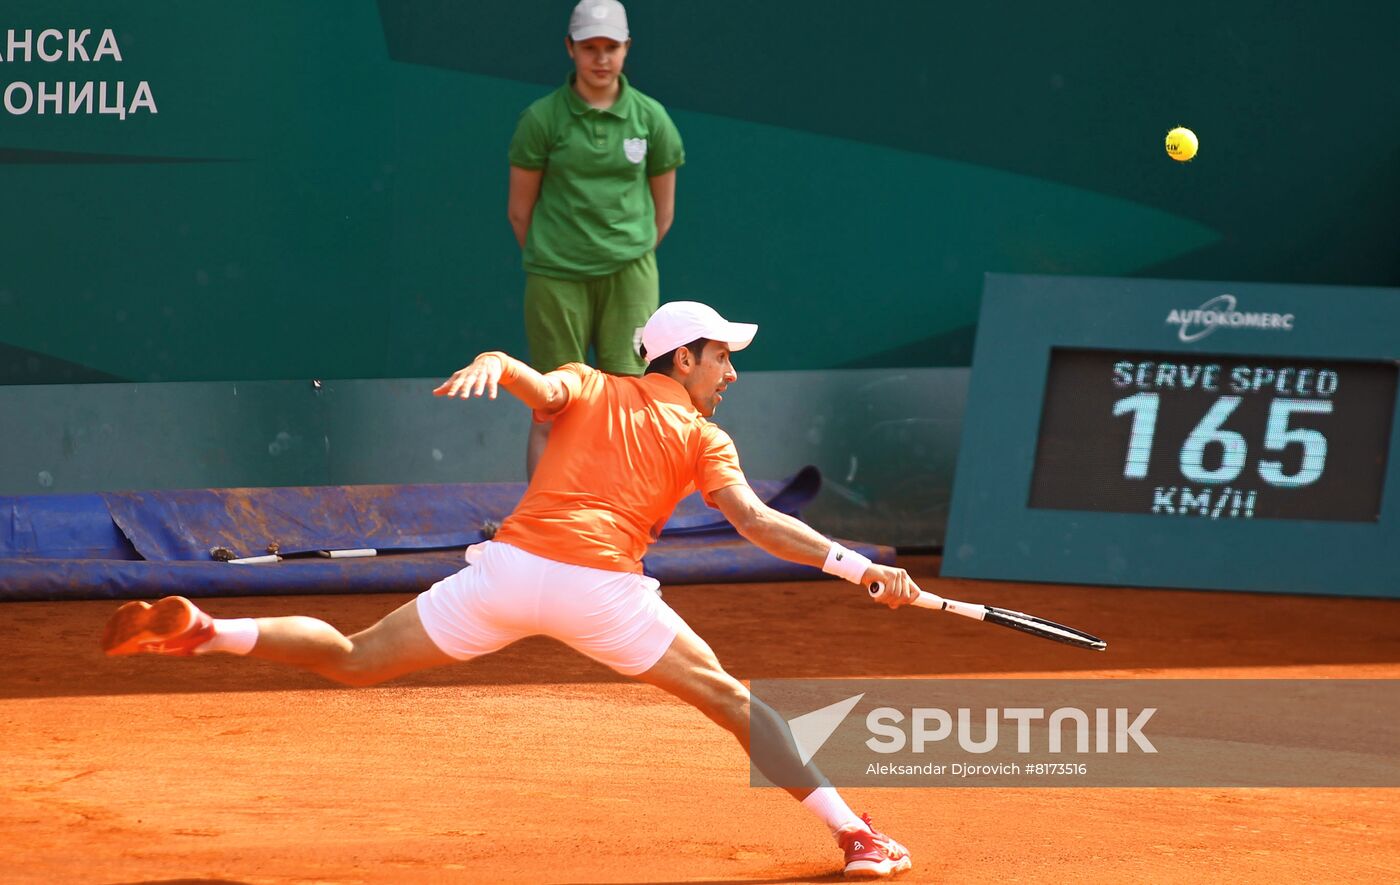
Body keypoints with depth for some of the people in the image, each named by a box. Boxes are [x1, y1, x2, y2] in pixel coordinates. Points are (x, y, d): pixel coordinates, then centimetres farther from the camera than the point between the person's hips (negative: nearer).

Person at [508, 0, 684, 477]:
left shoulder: (649, 117, 3)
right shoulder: (542, 119, -3)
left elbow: (663, 209, 13)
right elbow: (520, 209, 5)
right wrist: (548, 258, 11)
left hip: (629, 276, 2)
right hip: (557, 278, -2)